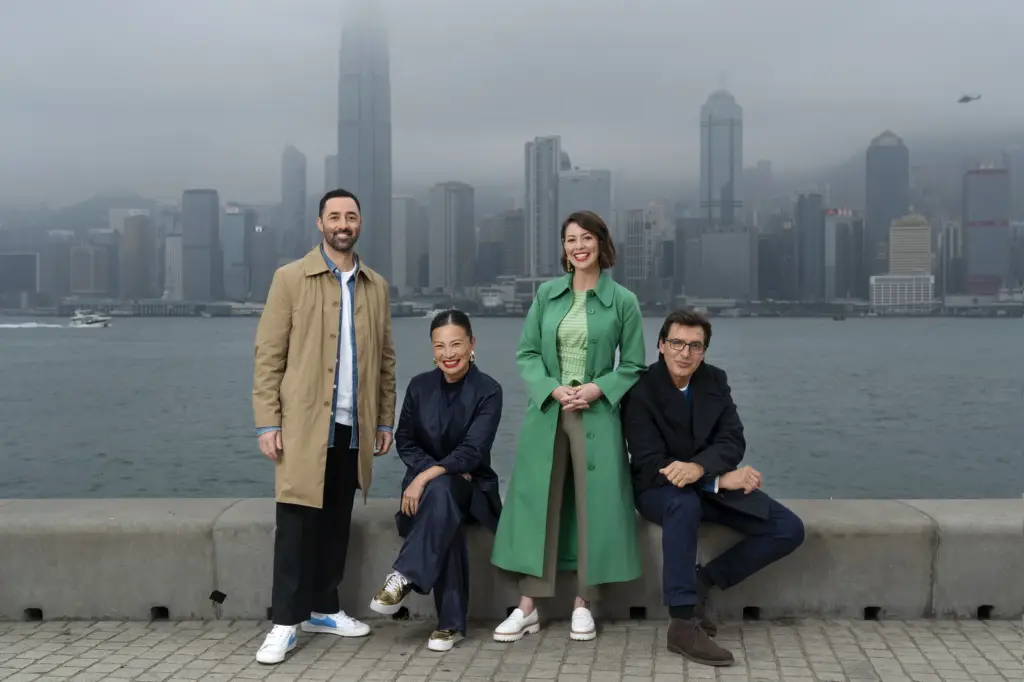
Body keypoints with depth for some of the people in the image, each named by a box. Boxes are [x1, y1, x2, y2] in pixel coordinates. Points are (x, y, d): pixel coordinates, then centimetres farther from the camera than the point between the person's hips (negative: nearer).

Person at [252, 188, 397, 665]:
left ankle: (322, 609, 23)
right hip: (304, 424, -4)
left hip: (354, 428, 4)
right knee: (297, 524, -3)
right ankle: (286, 623, 6)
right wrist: (267, 422, -10)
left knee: (336, 523, 11)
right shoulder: (291, 278, -1)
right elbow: (268, 354, -4)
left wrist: (385, 420, 10)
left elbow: (385, 359, 14)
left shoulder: (376, 286, 11)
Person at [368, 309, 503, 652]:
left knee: (440, 491, -38)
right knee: (443, 512, -34)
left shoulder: (488, 391, -9)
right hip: (425, 480, 3)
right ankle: (451, 623, -31)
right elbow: (405, 441, 6)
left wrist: (429, 476, -30)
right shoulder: (419, 386, 3)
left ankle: (403, 578, -34)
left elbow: (472, 451, -18)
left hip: (471, 487, -2)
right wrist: (434, 470, -11)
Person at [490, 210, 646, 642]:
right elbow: (527, 353, 6)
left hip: (597, 412, -2)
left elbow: (633, 365, 3)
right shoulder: (547, 294, 7)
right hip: (546, 409, 2)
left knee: (593, 503, 1)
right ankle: (528, 607, 10)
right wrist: (552, 389, -11)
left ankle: (583, 605, 15)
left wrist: (597, 389, -13)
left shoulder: (622, 301, 0)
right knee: (537, 500, 2)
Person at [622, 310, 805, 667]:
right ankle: (683, 624, -37)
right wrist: (721, 479, -27)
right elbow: (651, 465, -21)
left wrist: (698, 467, -33)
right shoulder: (640, 390, -16)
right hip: (660, 488, -5)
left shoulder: (715, 380, 0)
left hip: (710, 483, 6)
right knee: (684, 504, -42)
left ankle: (703, 581, -2)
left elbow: (733, 440, -10)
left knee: (789, 529, -10)